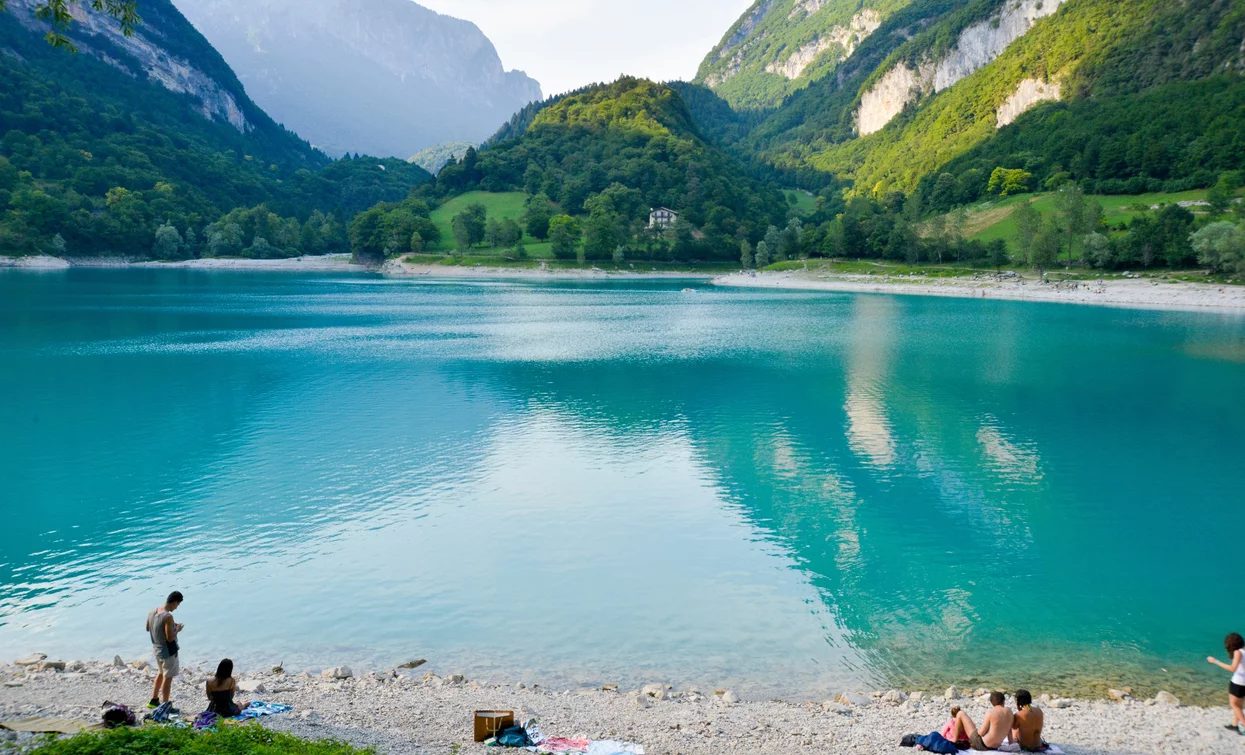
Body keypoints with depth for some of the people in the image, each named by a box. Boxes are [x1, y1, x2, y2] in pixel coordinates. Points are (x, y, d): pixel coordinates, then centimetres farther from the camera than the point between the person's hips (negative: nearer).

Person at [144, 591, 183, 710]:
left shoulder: (152, 611, -4)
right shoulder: (168, 617, -28)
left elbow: (148, 628, 11)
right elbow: (170, 638, -28)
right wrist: (177, 630, -9)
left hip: (156, 648, 8)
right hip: (168, 651, -8)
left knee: (160, 673, 27)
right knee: (168, 678, 4)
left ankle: (154, 700, 38)